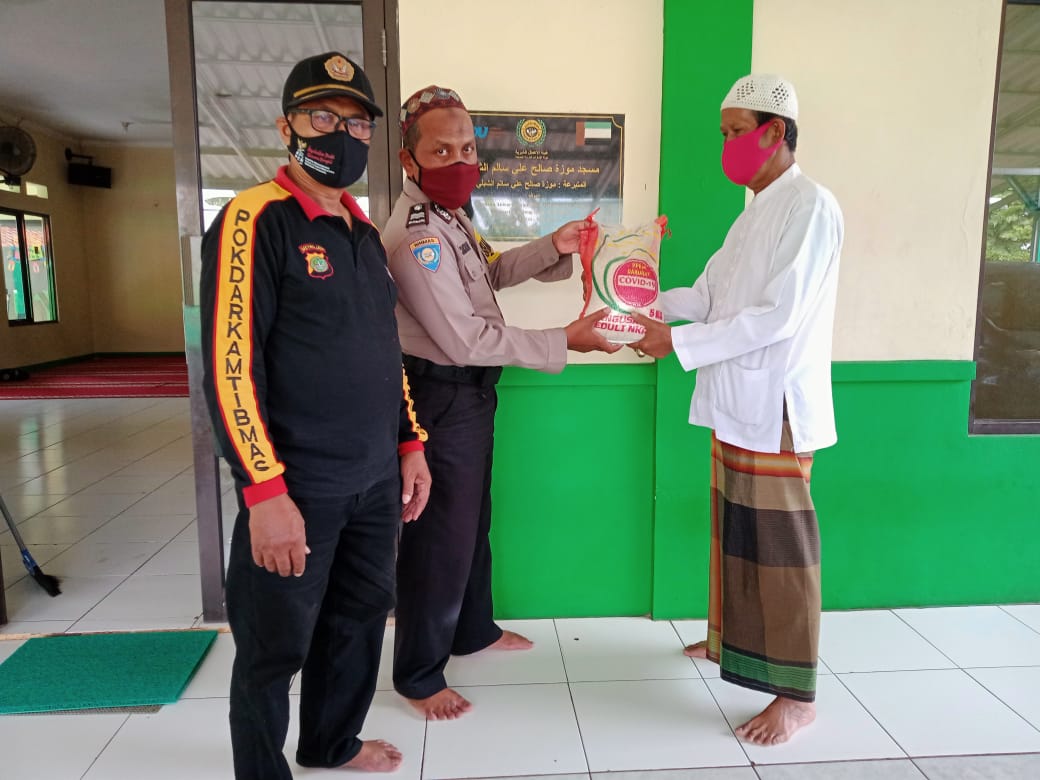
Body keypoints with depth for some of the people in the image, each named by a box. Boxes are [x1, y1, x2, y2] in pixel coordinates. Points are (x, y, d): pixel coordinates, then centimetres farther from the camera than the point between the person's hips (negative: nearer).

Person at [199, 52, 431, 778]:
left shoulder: (364, 230, 13)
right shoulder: (255, 219, -10)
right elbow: (229, 364, -17)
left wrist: (411, 444, 15)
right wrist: (265, 491, -21)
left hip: (377, 480, 8)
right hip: (298, 485, -7)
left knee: (359, 617, 20)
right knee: (276, 647, 8)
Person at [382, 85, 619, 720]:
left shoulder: (448, 216, 8)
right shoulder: (415, 233, -24)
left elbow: (489, 272, 21)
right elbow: (465, 339, -27)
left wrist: (552, 248, 4)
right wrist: (562, 342, -22)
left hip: (472, 389, 10)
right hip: (441, 396, -10)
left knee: (473, 518, 22)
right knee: (441, 534, 2)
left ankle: (473, 629, 42)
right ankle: (419, 675, 21)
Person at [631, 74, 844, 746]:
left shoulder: (811, 206, -12)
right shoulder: (757, 211, 16)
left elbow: (779, 315, -20)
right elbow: (710, 293, 13)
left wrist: (679, 343, -18)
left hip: (776, 406, -8)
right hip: (736, 402, 8)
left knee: (780, 545, 0)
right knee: (734, 532, 18)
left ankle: (798, 695, 14)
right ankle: (732, 639, 36)